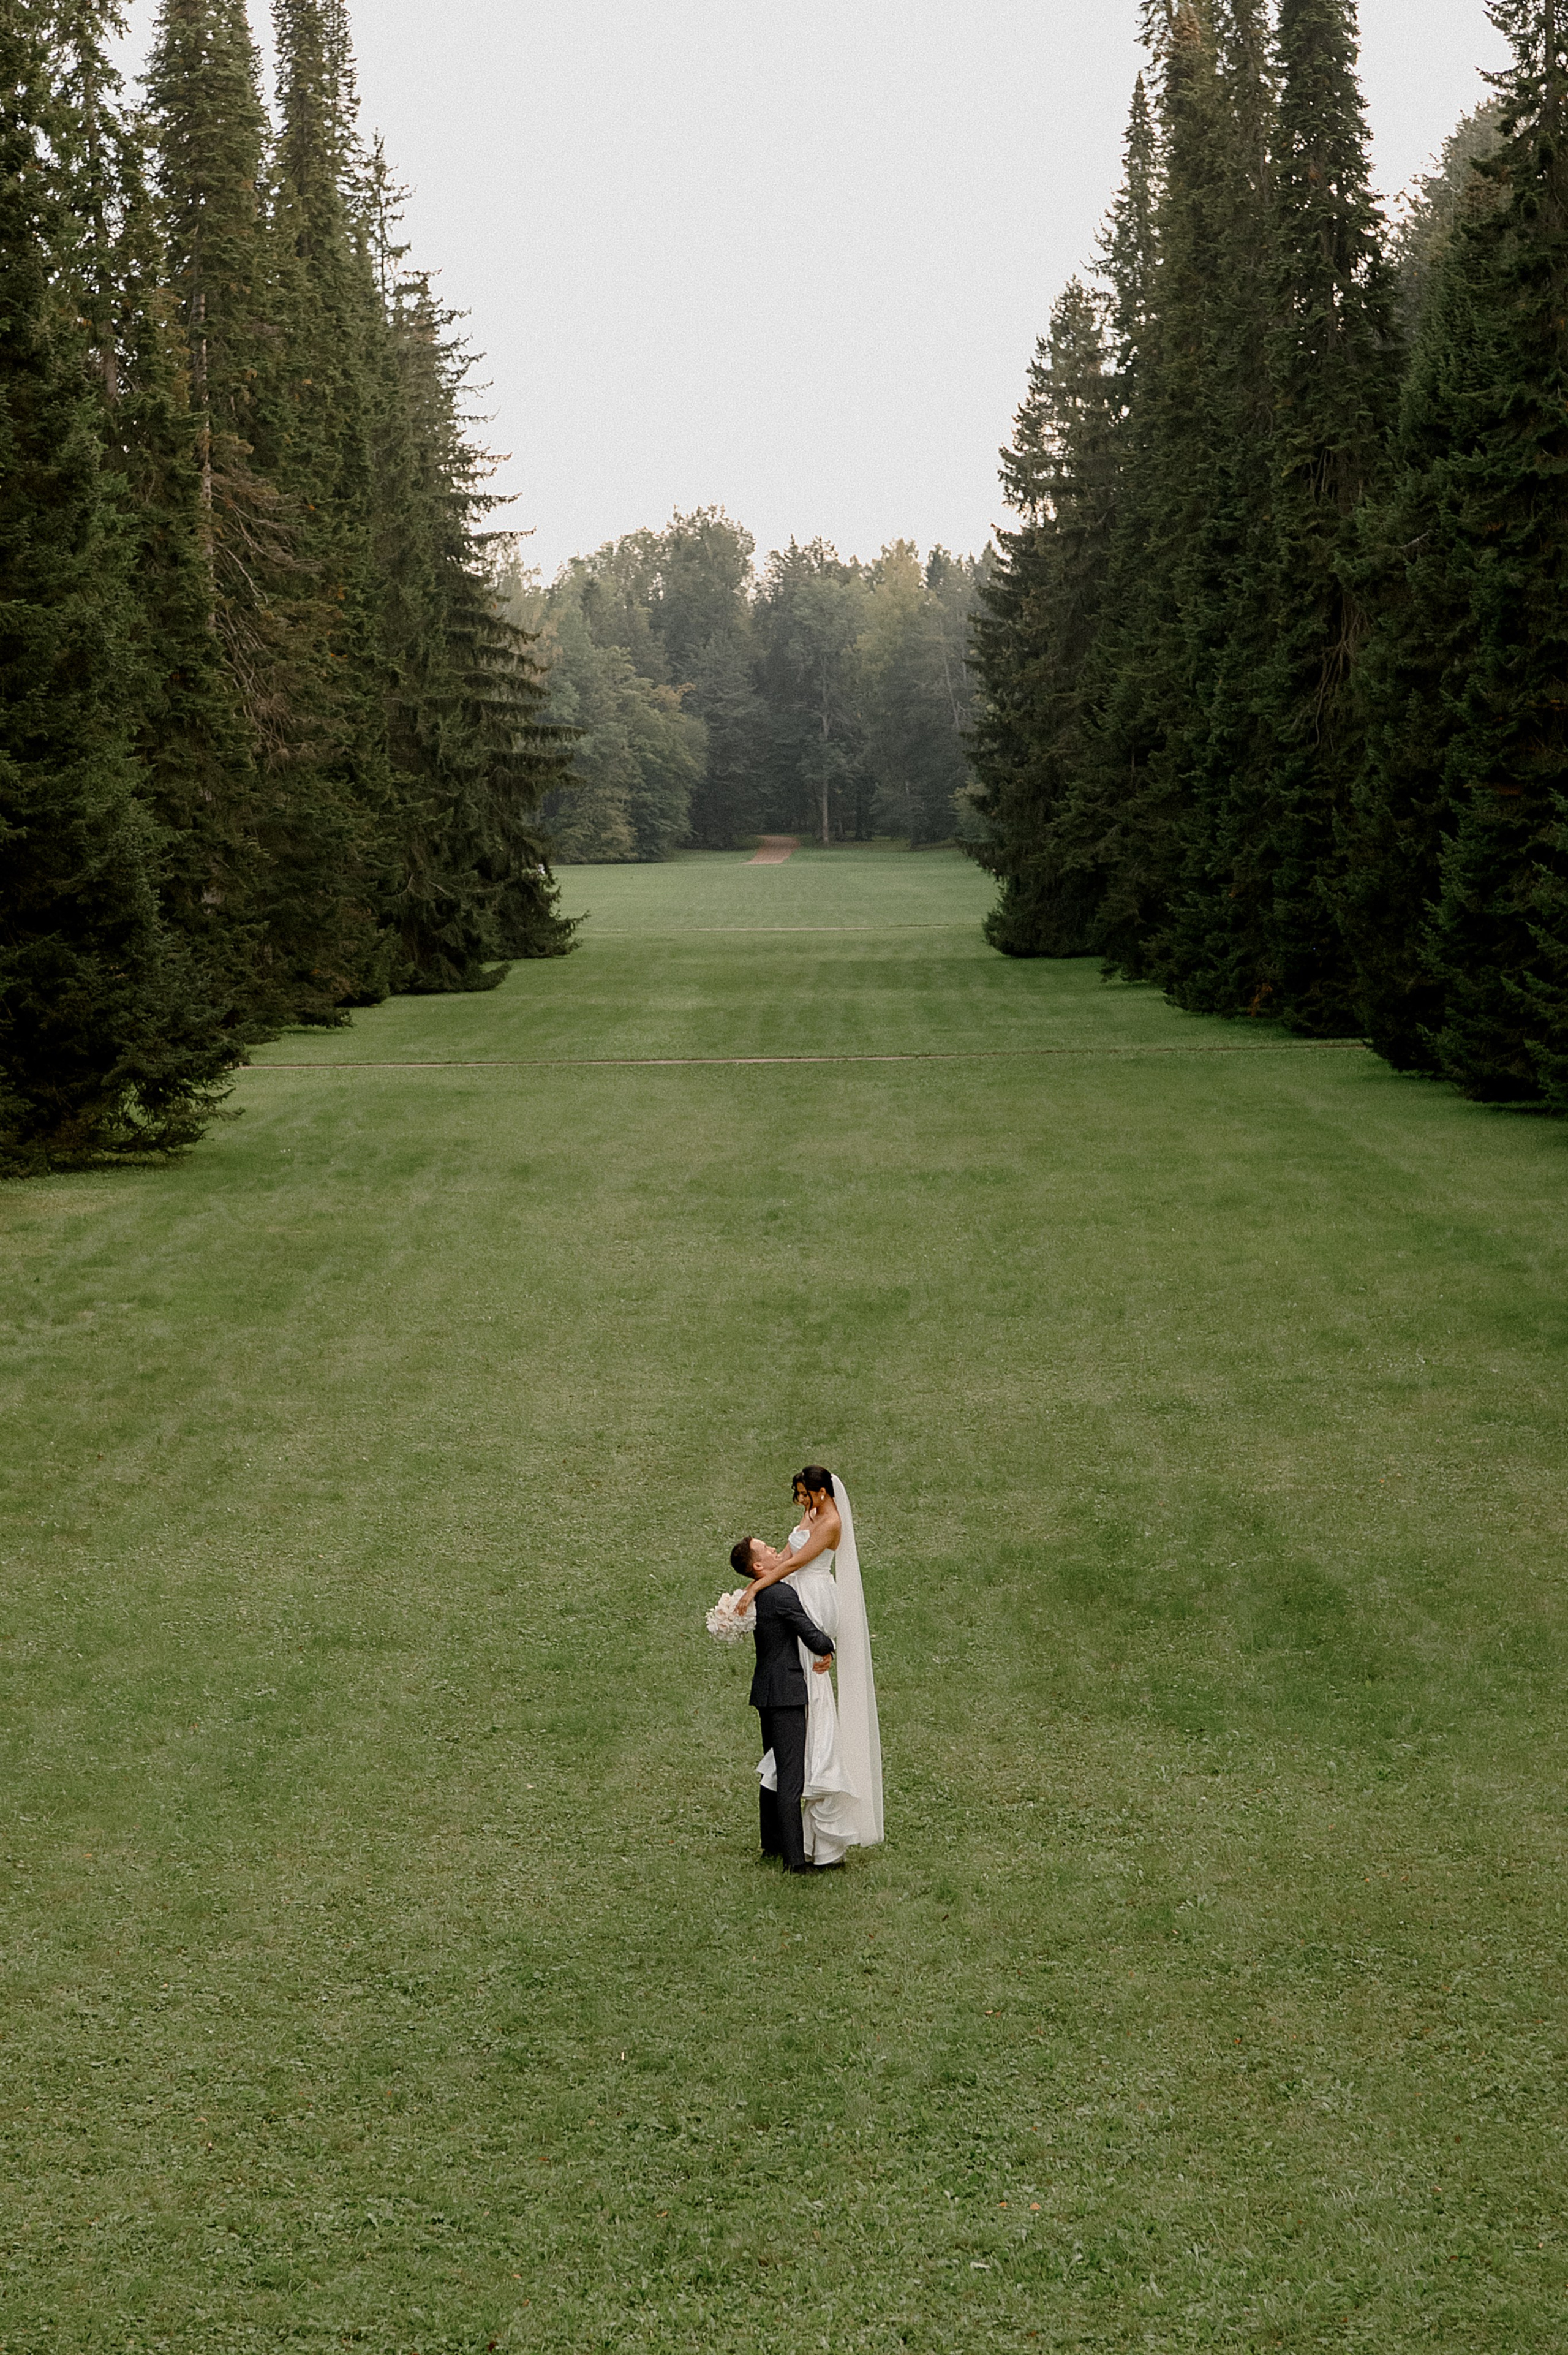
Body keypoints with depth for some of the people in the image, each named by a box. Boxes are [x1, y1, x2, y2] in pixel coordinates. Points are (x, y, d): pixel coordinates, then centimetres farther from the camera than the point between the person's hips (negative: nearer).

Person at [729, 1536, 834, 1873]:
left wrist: (821, 1653, 3)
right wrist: (828, 1648, 4)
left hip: (766, 1691, 10)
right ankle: (794, 1858, -12)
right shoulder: (782, 1595, -18)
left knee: (774, 1770, 20)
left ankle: (773, 1843, 31)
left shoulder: (755, 1596, 11)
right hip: (786, 1693, -10)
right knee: (791, 1776, -10)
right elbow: (816, 1640, -18)